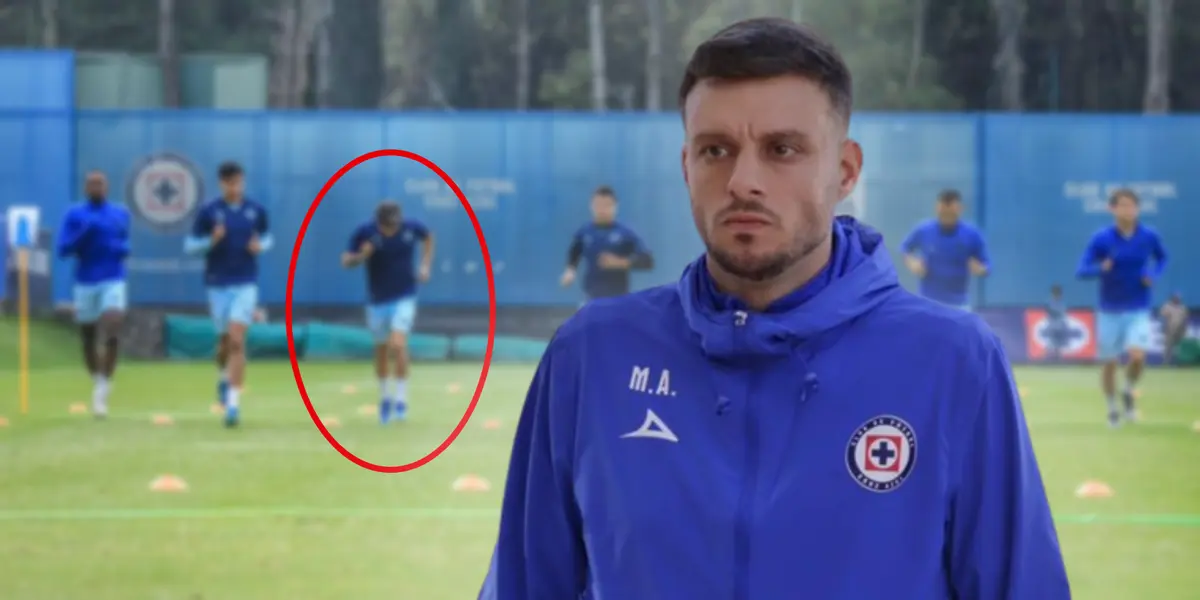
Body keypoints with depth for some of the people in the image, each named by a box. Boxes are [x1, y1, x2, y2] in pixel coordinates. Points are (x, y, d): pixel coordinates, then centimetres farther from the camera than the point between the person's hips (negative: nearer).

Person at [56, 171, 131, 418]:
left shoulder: (121, 214, 8)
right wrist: (84, 233, -19)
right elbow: (62, 249, -6)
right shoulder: (74, 215, 1)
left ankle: (103, 389, -15)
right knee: (89, 340, 6)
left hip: (113, 281, 0)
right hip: (85, 283, 0)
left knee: (112, 332, -20)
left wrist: (121, 249, -2)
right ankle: (97, 383, 31)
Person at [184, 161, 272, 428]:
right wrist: (211, 241, -17)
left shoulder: (256, 211, 2)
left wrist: (260, 246, -6)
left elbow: (267, 237, 17)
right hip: (218, 284, 1)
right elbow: (190, 245, 2)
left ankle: (233, 401, -16)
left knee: (237, 340, -14)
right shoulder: (208, 212, -2)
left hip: (246, 285, -1)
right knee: (225, 341, 10)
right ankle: (225, 376, 44)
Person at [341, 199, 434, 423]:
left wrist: (426, 265, 0)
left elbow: (428, 237, 11)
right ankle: (384, 396, 33)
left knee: (398, 344, -18)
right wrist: (361, 257, -31)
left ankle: (401, 398, -7)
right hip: (378, 300, 1)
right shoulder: (365, 233, -16)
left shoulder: (411, 228, -13)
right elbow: (346, 261, -9)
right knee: (382, 350, 13)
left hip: (404, 298, -1)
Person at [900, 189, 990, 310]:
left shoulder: (972, 235, -10)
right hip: (929, 303, 0)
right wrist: (912, 263, -10)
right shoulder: (923, 231, -9)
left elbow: (984, 267, -3)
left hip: (958, 304, 0)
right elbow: (905, 249, 10)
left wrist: (979, 269, -26)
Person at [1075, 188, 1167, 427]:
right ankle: (1112, 408, 30)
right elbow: (1081, 271, -9)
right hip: (1110, 311, 0)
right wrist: (1101, 268, -29)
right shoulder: (1101, 239, -9)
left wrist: (1154, 275, -5)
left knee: (1137, 355, -20)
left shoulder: (1149, 237, -4)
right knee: (1110, 363, 6)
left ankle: (1129, 393, 10)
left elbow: (1162, 258, 16)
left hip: (1138, 310, 0)